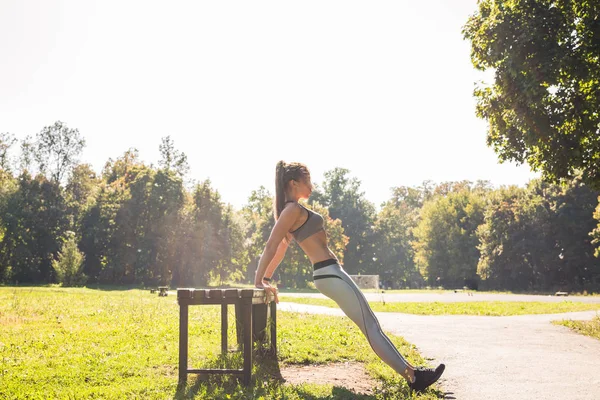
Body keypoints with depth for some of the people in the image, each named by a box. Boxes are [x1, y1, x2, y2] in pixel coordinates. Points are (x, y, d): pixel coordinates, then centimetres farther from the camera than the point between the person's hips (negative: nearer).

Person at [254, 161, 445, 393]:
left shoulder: (293, 211, 19)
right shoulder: (293, 209, -12)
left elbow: (281, 247, 23)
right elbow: (272, 246, -16)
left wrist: (267, 279, 26)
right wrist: (259, 282, -13)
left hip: (331, 273, 10)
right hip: (329, 274, -10)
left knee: (372, 325, 10)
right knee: (370, 327, -9)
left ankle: (411, 372, 12)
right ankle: (412, 376, -7)